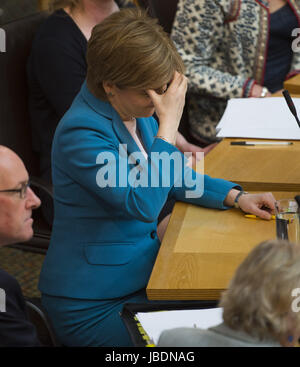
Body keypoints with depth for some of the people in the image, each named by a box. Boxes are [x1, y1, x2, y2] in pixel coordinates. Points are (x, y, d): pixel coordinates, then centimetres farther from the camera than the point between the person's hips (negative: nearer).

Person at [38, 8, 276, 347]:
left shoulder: (136, 111, 3)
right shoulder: (81, 132, -24)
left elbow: (174, 177, 17)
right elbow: (144, 204, -29)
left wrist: (235, 197, 4)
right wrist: (169, 122, -26)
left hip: (141, 274, 8)